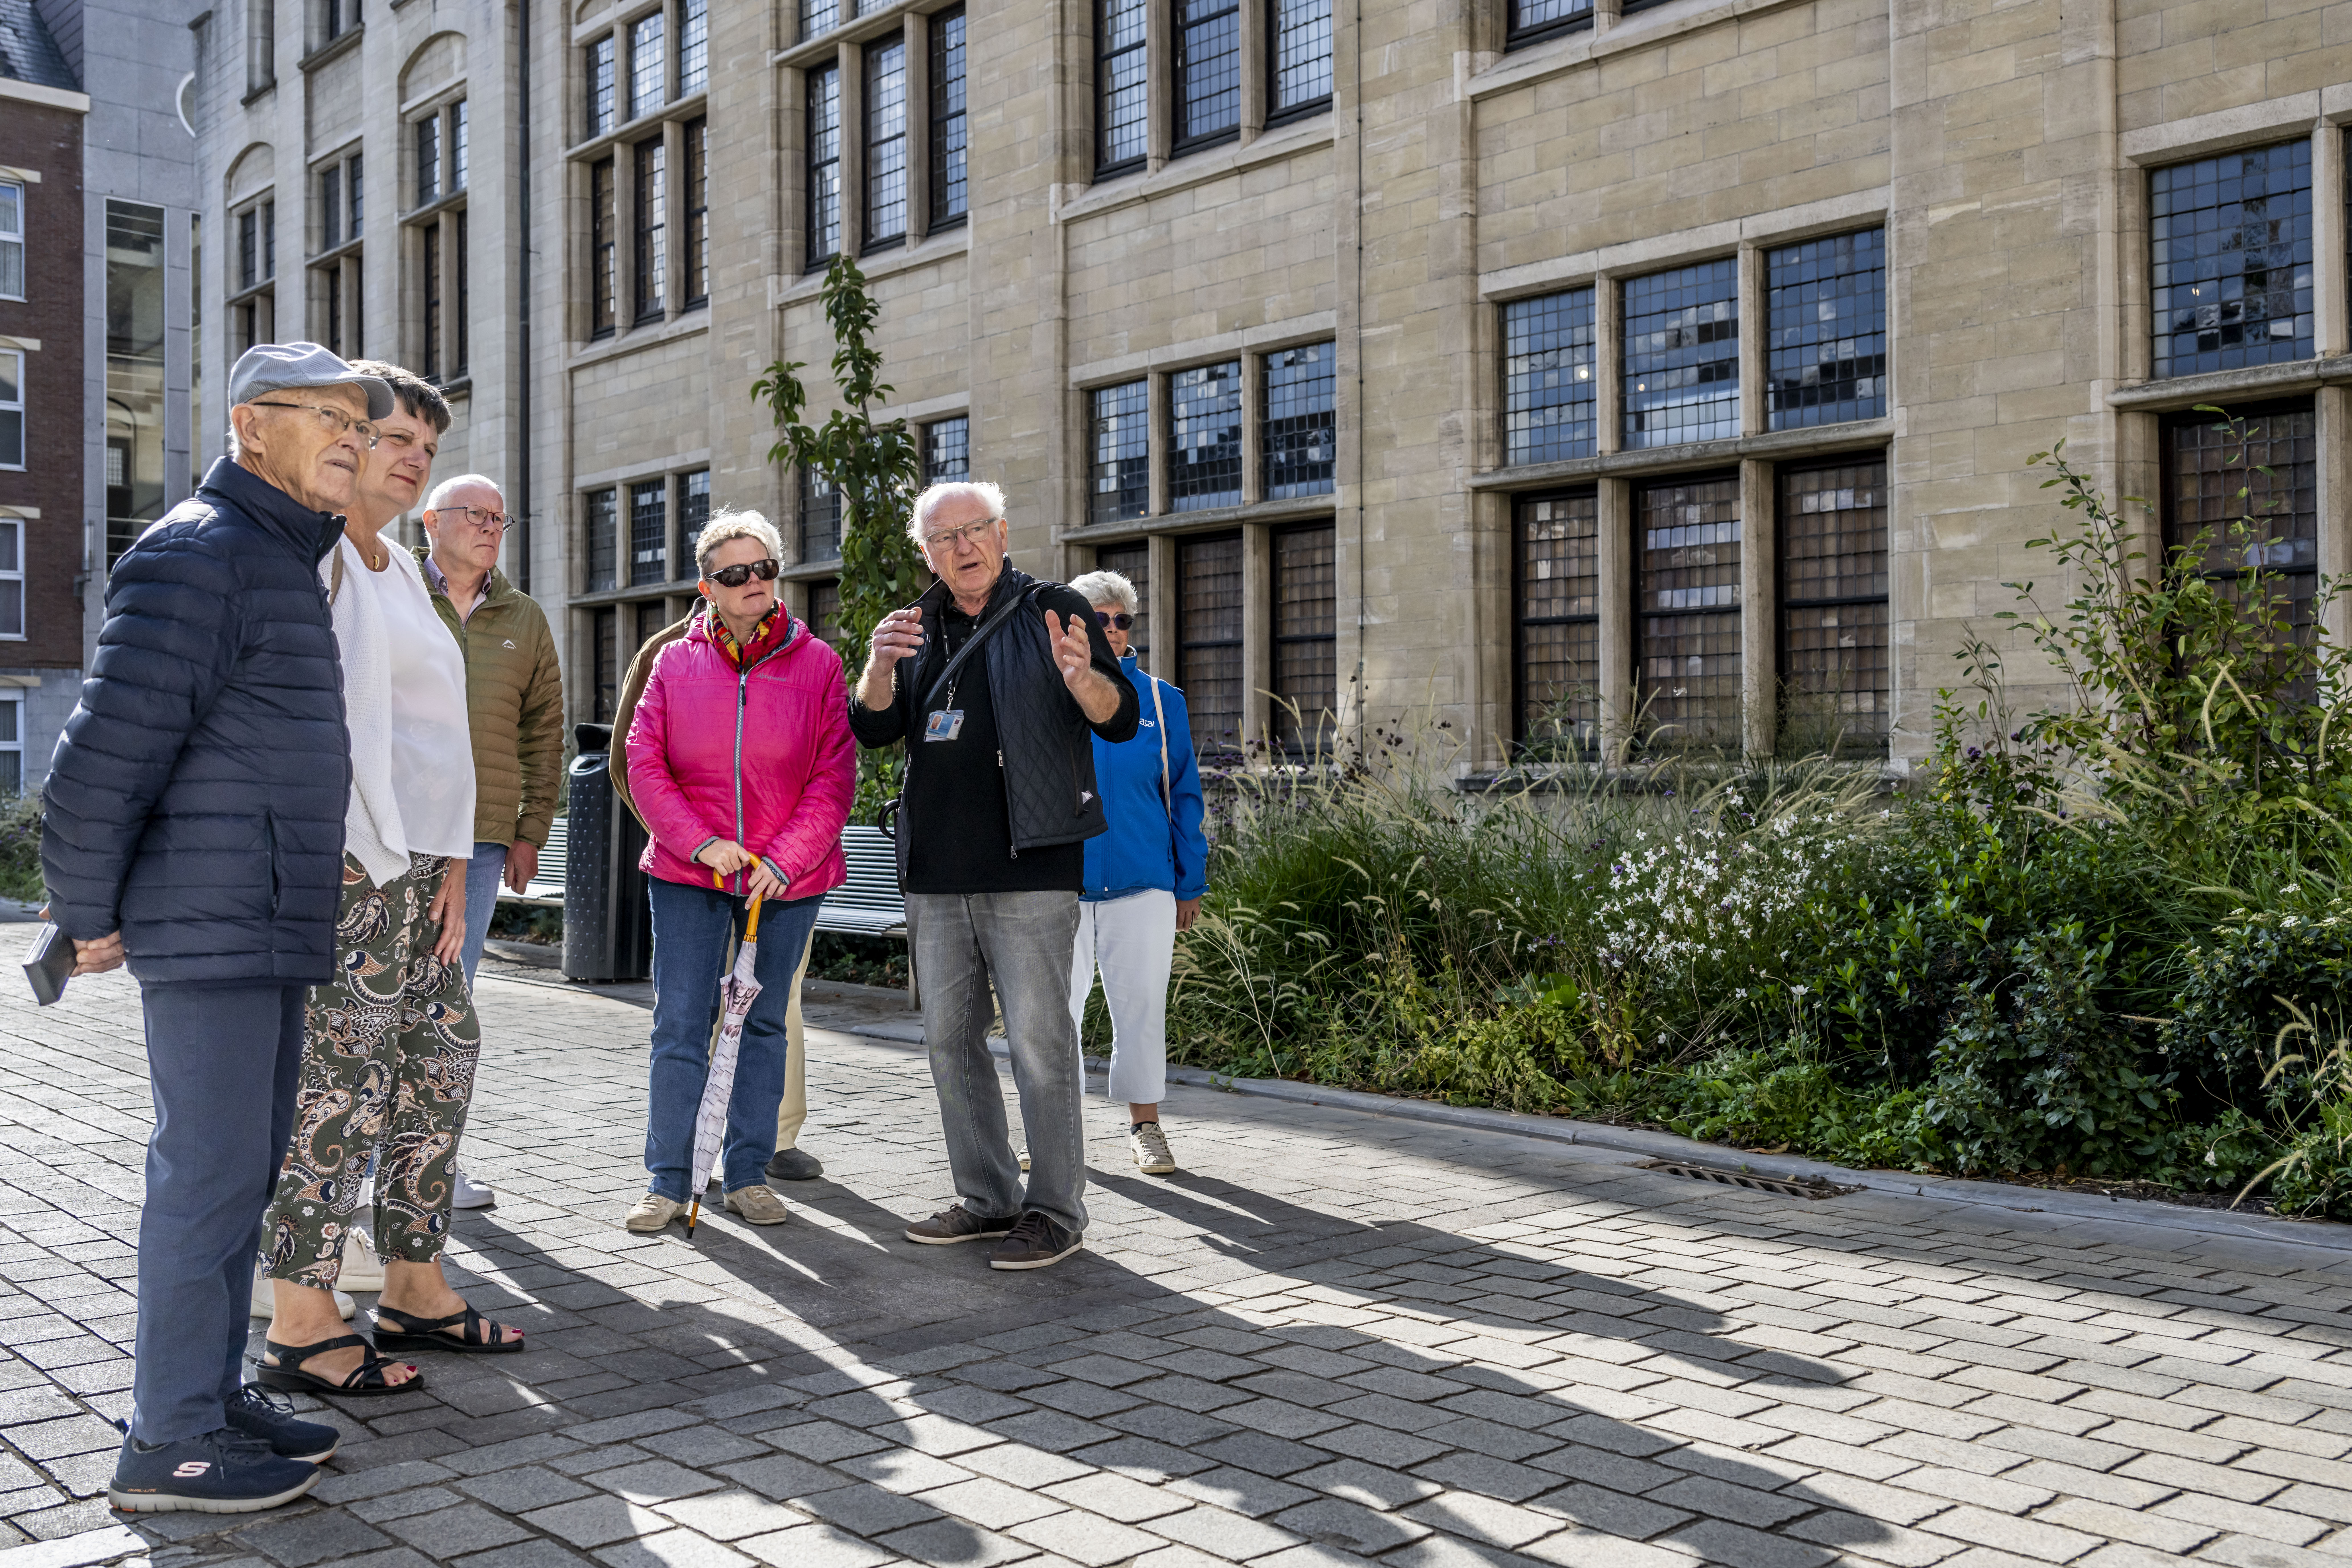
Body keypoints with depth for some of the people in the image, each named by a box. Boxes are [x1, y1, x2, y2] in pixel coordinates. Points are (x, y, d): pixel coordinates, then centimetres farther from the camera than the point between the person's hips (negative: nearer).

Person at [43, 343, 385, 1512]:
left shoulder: (286, 562, 19)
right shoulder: (197, 555, -12)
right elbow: (103, 753, -17)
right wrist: (90, 920, -10)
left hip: (273, 933, 10)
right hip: (211, 931, -10)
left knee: (241, 1172, 14)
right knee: (209, 1175, -5)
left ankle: (213, 1400, 24)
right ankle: (167, 1443, 4)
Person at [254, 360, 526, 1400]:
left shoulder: (400, 569, 21)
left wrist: (449, 860, 11)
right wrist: (364, 852, -17)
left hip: (412, 858, 9)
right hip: (349, 855, -9)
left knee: (443, 1054, 11)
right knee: (345, 1077, -8)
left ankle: (414, 1288, 21)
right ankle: (300, 1327, 0)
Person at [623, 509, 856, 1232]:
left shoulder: (817, 663, 0)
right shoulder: (675, 663, 2)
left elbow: (834, 777, -2)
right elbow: (644, 764, 0)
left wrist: (784, 858, -12)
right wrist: (701, 842, -13)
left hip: (788, 875, 0)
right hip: (688, 873, 0)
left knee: (766, 1025, 9)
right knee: (680, 1029, -1)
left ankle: (748, 1173, 20)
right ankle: (668, 1181, 8)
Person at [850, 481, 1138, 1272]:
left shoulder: (1053, 610, 0)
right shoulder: (920, 626, 15)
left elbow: (1122, 720, -6)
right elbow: (873, 730, 7)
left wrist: (1082, 679, -27)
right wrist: (880, 668, -14)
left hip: (1028, 869, -6)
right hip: (936, 871, 6)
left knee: (1039, 1040, -5)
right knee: (951, 1037, 11)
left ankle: (1056, 1209, 4)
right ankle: (987, 1198, 22)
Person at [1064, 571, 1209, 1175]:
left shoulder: (1161, 701, 5)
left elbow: (1184, 795, 7)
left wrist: (1190, 882, 4)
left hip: (1142, 882, 0)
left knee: (1141, 1006, 4)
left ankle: (1145, 1125, 17)